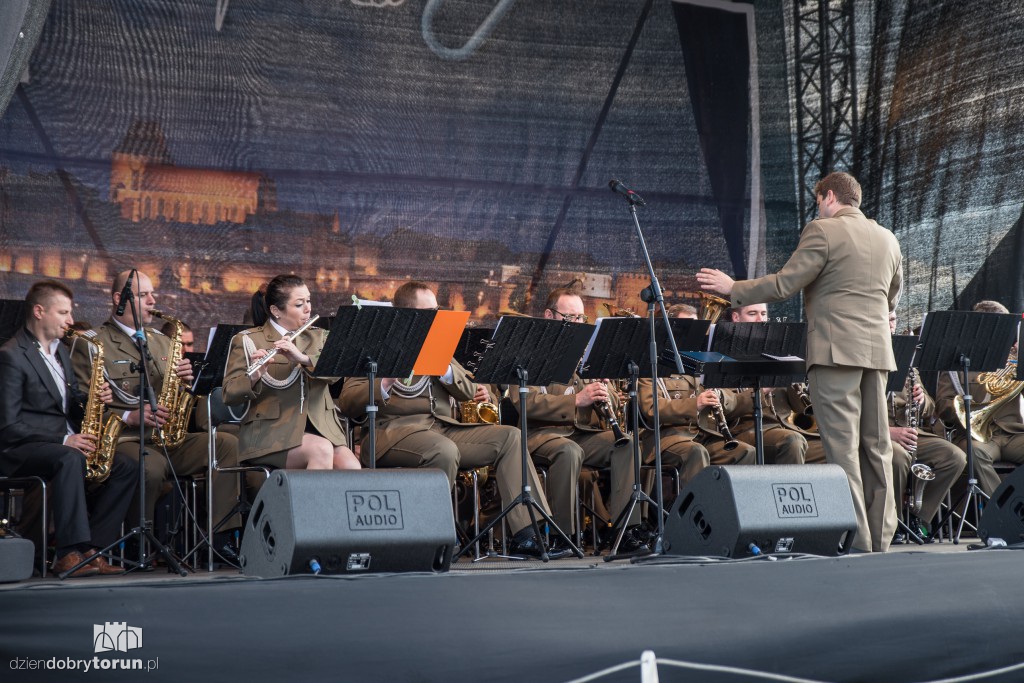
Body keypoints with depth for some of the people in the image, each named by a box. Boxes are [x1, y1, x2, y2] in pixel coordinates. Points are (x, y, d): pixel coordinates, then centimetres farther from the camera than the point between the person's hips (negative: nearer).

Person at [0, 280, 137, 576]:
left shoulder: (60, 352, 18)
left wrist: (92, 398, -2)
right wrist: (63, 440, -23)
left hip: (64, 444, 8)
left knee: (125, 465, -12)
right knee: (70, 459, -38)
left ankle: (90, 549, -15)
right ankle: (70, 552, -37)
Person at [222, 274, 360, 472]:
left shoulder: (318, 337, 17)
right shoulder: (248, 341, 4)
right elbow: (229, 395, -5)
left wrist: (303, 358, -21)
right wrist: (253, 376, -25)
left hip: (319, 427, 4)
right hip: (269, 432, -4)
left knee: (351, 467, -25)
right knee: (321, 450, -32)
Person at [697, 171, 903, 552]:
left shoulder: (822, 231, -6)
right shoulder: (888, 239, 16)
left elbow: (784, 284, -9)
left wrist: (733, 289, 1)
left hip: (836, 348, -7)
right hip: (877, 350, 7)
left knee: (841, 445, -6)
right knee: (876, 445, 9)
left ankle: (855, 540, -7)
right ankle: (880, 538, 12)